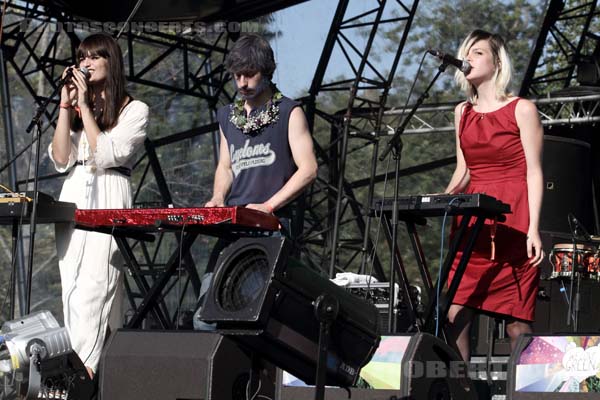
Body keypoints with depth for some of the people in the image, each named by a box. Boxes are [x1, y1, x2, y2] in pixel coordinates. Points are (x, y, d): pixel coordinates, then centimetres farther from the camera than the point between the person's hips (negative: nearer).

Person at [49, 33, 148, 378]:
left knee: (94, 287, -16)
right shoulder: (78, 108, 18)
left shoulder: (135, 110, 2)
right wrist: (66, 105, 4)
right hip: (73, 198, 6)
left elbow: (105, 155, -9)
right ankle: (77, 366, 1)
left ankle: (85, 367, -22)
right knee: (72, 288, 0)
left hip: (108, 199, -6)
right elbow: (61, 160, 8)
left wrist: (84, 106, -7)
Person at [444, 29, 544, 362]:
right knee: (455, 316, -6)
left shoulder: (521, 110, 0)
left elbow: (534, 173, -4)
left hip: (512, 223, -5)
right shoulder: (463, 113, 15)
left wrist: (533, 229, -13)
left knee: (516, 321, -4)